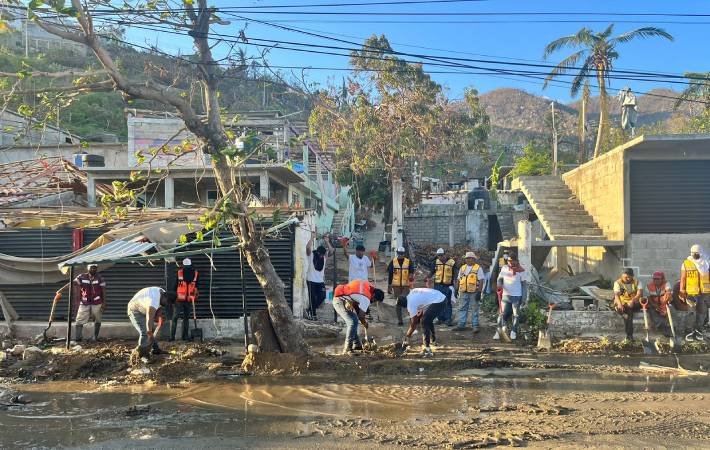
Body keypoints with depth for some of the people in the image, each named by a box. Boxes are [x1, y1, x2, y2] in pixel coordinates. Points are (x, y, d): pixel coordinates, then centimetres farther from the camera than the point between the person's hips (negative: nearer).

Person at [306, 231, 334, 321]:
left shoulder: (325, 255, 4)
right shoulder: (311, 254, -7)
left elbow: (331, 251, -13)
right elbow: (308, 247, -25)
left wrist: (327, 242, -17)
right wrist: (312, 238, -22)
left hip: (320, 280, 5)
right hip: (311, 280, -5)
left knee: (322, 296, 1)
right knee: (312, 298, -3)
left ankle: (310, 310, 18)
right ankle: (313, 314, 8)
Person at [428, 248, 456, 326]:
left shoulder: (452, 262, -3)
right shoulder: (436, 262, 6)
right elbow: (432, 272, 12)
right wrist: (428, 277, -8)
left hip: (447, 285, -3)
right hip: (438, 285, 3)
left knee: (447, 303, -2)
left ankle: (448, 319, 2)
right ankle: (441, 318, 17)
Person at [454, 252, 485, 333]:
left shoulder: (478, 268, -3)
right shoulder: (462, 268, 13)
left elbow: (481, 281, -8)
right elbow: (459, 280, 19)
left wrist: (479, 292, -15)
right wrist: (457, 289, 12)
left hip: (474, 292, -5)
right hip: (463, 292, 5)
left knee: (474, 309, 2)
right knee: (462, 309, 7)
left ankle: (475, 326, 8)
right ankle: (461, 325, 14)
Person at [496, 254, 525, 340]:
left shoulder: (520, 271, -3)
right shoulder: (504, 268, 4)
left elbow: (523, 284, 1)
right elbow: (499, 279, 12)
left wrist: (523, 297, -2)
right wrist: (499, 285, -11)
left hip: (517, 296, -1)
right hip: (505, 295, 1)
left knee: (516, 314, 6)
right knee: (503, 313, 1)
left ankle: (513, 331, 16)